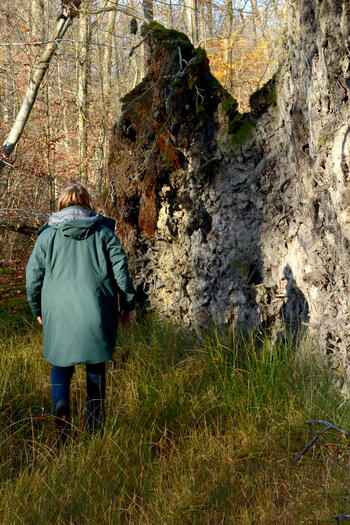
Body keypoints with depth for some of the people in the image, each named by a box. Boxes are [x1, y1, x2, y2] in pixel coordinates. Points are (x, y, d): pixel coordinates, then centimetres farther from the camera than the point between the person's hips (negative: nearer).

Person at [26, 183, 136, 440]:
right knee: (96, 366, 13)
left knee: (60, 364, 10)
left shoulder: (48, 233, 5)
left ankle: (60, 401, -20)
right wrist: (127, 303, 10)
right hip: (96, 310, 0)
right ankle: (95, 425, 16)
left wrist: (37, 310, 19)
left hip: (59, 311, 0)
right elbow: (120, 267, 1)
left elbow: (33, 274, 7)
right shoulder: (104, 230, 4)